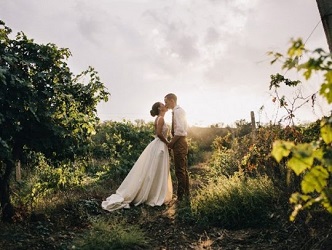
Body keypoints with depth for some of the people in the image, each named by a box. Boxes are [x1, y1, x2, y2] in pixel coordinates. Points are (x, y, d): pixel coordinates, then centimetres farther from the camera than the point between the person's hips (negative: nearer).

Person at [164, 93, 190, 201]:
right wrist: (173, 142, 14)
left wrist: (171, 143, -15)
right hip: (182, 142, 11)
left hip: (179, 142, -11)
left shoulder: (177, 111, -15)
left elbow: (180, 130, -23)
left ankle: (180, 196, 1)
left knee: (180, 171, -5)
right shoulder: (180, 110, 15)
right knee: (184, 170, 17)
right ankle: (186, 194, 27)